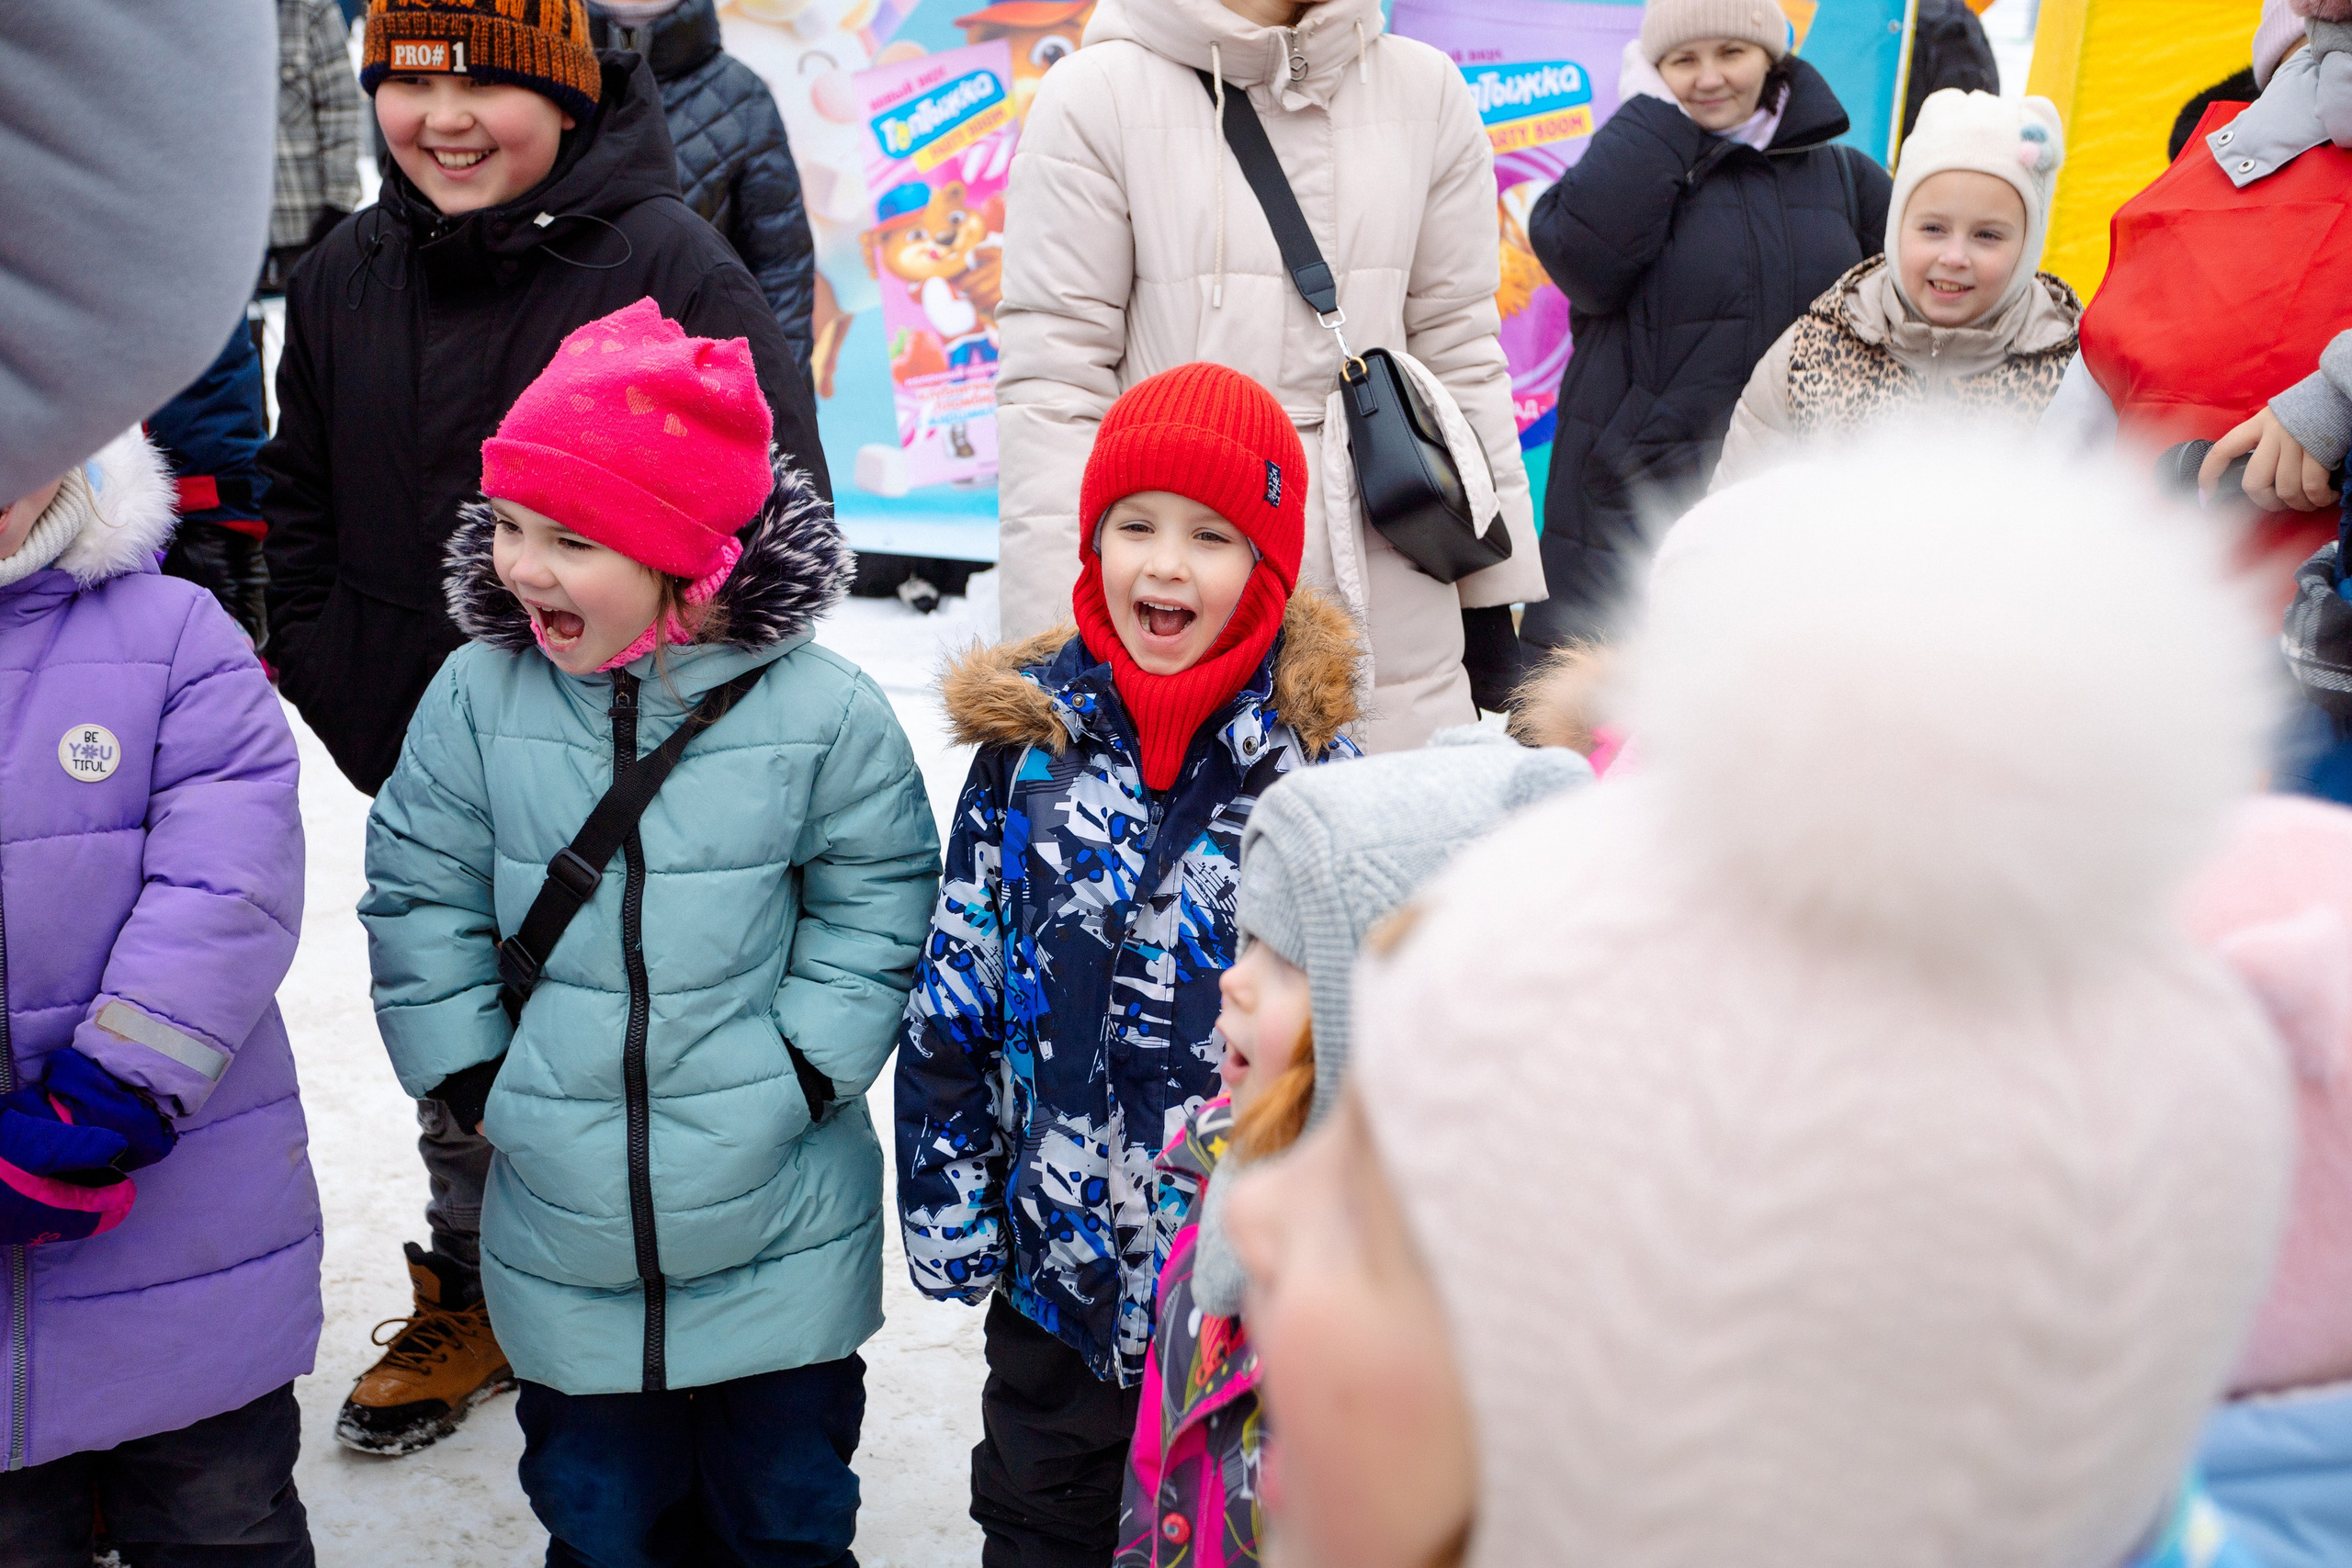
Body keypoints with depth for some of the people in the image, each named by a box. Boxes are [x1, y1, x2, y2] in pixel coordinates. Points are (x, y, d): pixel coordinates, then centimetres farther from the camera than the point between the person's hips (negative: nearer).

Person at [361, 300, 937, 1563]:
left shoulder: (821, 711, -13)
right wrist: (475, 1079, -2)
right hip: (563, 1222, 2)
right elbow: (420, 902, 2)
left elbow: (876, 906, -5)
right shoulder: (478, 696, -7)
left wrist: (795, 1078, -11)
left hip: (783, 1233, -1)